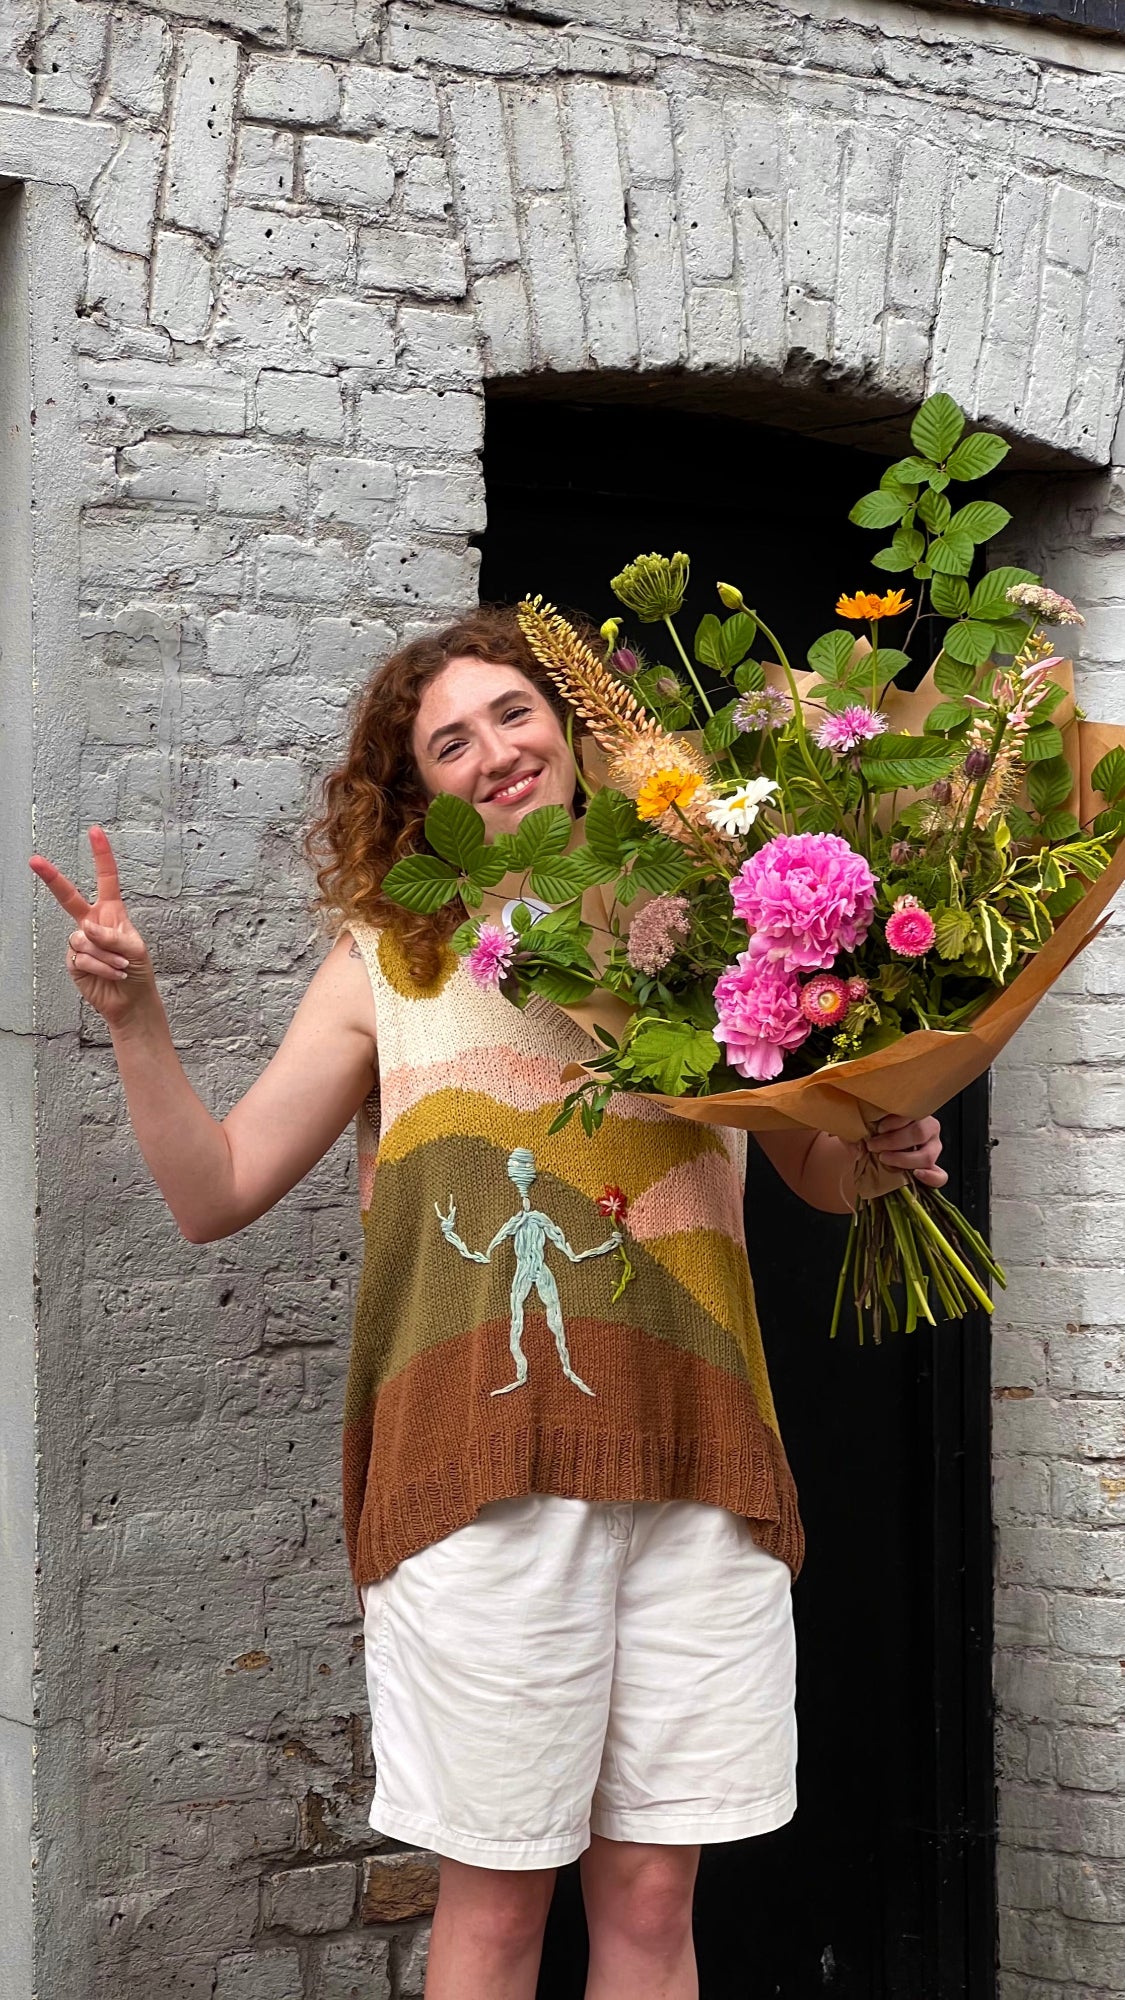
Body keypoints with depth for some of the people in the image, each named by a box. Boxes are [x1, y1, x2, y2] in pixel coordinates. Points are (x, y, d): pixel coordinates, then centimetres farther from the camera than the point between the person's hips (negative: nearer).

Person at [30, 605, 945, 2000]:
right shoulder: (388, 962, 7)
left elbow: (821, 1172, 21)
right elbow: (214, 1195, 5)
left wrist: (886, 1151, -2)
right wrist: (133, 1019, -8)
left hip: (694, 1463, 2)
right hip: (487, 1463, -2)